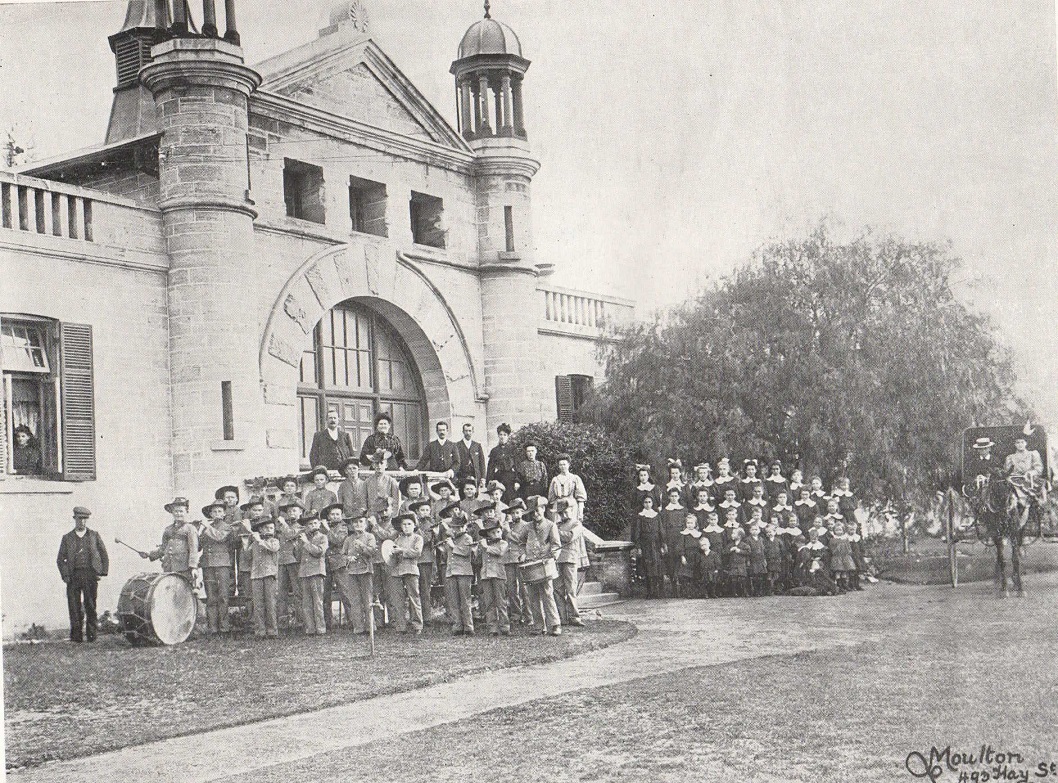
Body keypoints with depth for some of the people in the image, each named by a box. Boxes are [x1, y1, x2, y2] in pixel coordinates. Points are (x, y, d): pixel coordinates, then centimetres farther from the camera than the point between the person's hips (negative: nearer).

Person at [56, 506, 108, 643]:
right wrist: (65, 575, -3)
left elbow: (104, 556, 13)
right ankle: (76, 635, 0)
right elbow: (60, 559, 10)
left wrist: (102, 573, 3)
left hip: (90, 575, 0)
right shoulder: (67, 538, 11)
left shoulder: (94, 536, 12)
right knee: (74, 607, -4)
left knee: (90, 606, 0)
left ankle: (91, 635, 6)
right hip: (73, 576, 0)